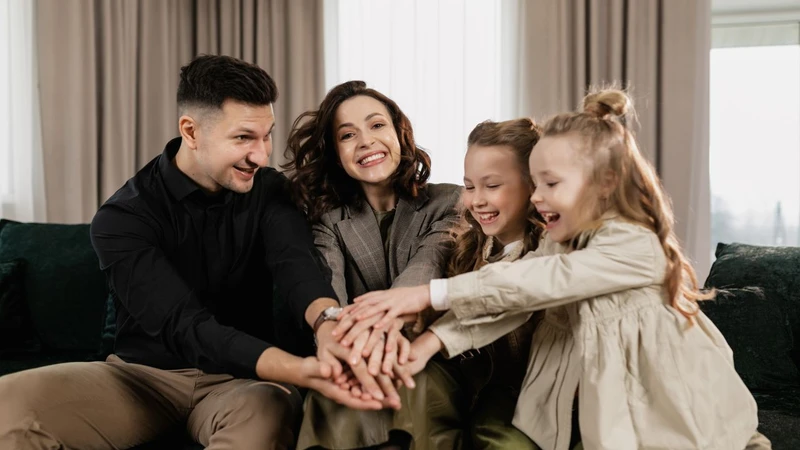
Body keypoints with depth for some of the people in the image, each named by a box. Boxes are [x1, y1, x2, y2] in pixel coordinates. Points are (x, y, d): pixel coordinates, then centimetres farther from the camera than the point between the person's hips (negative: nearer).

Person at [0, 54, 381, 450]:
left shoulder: (269, 192, -3)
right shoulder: (122, 218, -14)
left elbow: (296, 263, -24)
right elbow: (185, 328, -27)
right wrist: (299, 370, -44)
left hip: (242, 378, 0)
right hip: (146, 373, 0)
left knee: (268, 413, -38)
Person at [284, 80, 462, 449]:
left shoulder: (449, 203, 4)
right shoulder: (327, 219, 6)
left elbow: (425, 266, -17)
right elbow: (325, 287, -15)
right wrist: (353, 337, -41)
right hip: (357, 365, 1)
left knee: (415, 388, -35)